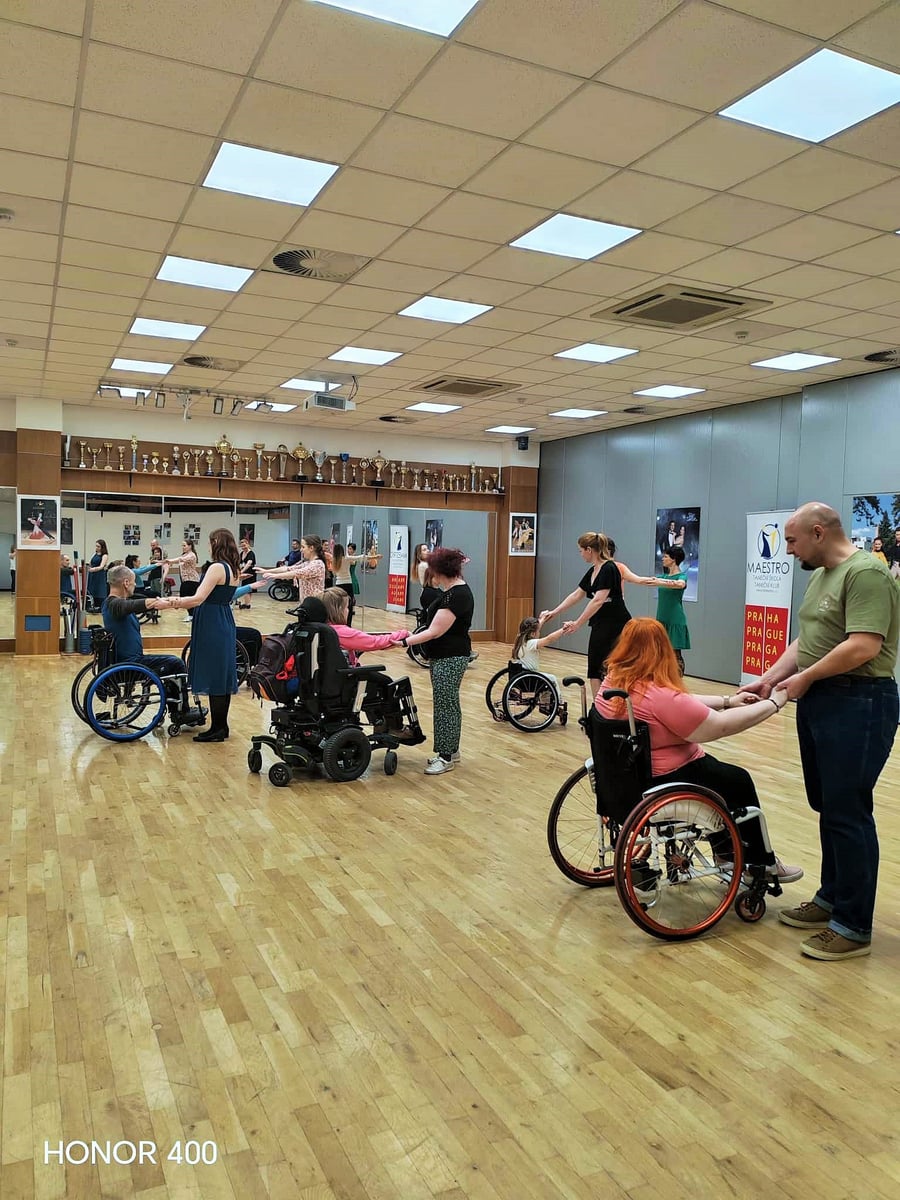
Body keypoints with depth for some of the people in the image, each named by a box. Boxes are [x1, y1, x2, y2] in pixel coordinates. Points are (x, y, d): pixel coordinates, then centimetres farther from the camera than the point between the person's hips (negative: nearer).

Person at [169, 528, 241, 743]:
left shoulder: (216, 568, -16)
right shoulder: (233, 569, 10)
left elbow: (198, 599, -21)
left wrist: (172, 603, -10)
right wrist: (181, 601, 13)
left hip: (212, 627, -9)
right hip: (225, 624, 9)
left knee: (213, 678, -2)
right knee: (222, 676, 13)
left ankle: (217, 729, 4)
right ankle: (222, 725, 21)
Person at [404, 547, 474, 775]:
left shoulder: (457, 595, -22)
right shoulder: (456, 589, 10)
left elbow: (435, 631, -24)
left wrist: (406, 642, -22)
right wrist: (413, 636, 18)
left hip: (450, 659, -11)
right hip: (446, 656, 11)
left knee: (445, 705, -3)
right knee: (449, 704, 17)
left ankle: (446, 757, 7)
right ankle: (451, 751, 27)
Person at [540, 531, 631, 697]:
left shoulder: (608, 569, -18)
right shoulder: (592, 571, 10)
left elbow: (598, 601, -27)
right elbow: (576, 595, 20)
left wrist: (577, 624, -28)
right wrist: (553, 612, 21)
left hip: (616, 627, -9)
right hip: (600, 626, 9)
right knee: (595, 668, 8)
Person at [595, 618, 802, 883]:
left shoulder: (612, 681, -2)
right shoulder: (659, 697, -29)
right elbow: (721, 726, -23)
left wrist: (727, 701, 9)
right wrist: (775, 704, -12)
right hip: (663, 783, -9)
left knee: (718, 771, 29)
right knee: (739, 781, 16)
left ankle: (725, 850, 39)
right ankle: (761, 864, 32)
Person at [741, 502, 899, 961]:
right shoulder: (821, 577, 17)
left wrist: (805, 677, -14)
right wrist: (768, 678, 6)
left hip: (857, 704, -9)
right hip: (817, 701, 9)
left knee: (847, 814, -2)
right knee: (827, 808, 16)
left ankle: (854, 927, 9)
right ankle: (831, 898, 30)